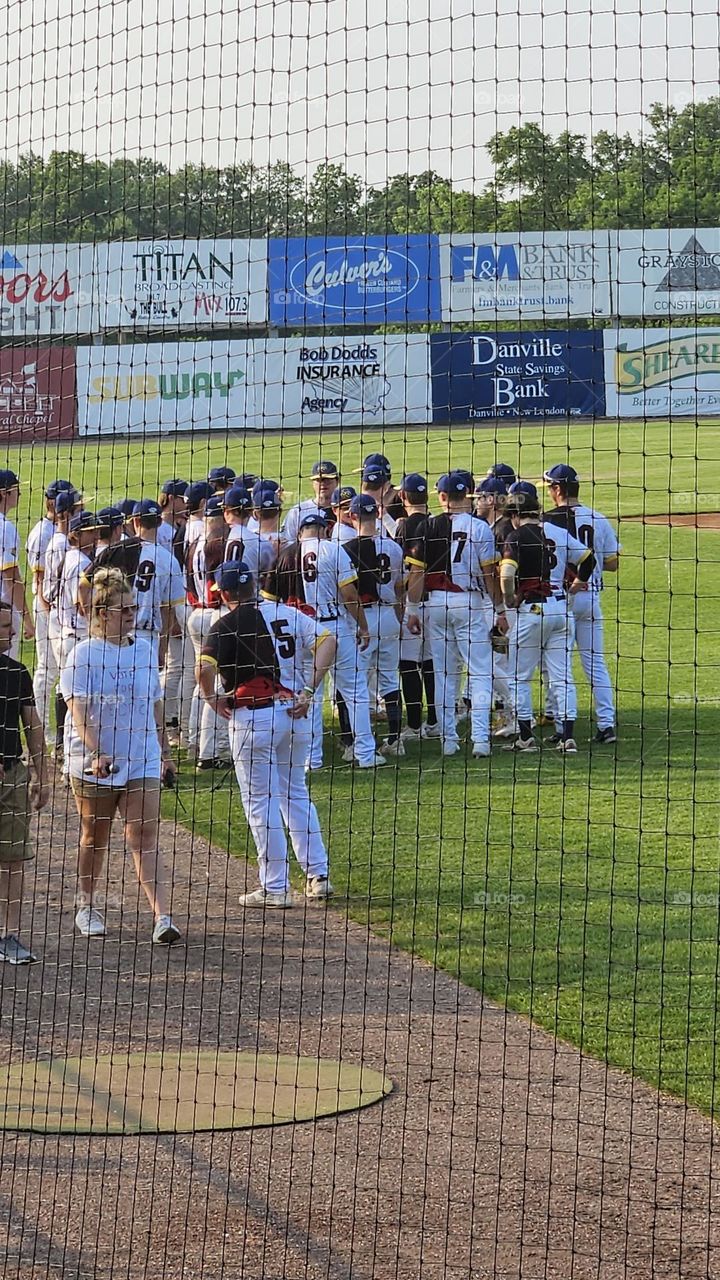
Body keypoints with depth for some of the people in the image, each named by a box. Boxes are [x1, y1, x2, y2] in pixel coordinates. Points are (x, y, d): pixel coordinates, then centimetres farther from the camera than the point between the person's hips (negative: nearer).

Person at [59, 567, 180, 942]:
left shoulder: (144, 649, 7)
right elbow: (79, 710, -17)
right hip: (93, 761, -3)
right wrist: (97, 753, -29)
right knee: (94, 838, 11)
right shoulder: (84, 655, -9)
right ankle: (87, 908, 30)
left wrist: (165, 752, 19)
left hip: (142, 760, 3)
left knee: (145, 836, -6)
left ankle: (162, 917, -15)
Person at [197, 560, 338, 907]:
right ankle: (318, 875, 17)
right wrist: (309, 690, -2)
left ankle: (275, 887, 2)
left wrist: (212, 698, -5)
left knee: (261, 801, 2)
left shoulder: (226, 626, -7)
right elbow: (327, 641, -2)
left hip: (253, 718, -5)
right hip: (294, 711, 5)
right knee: (296, 794, 19)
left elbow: (205, 667, -23)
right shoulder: (288, 614, 8)